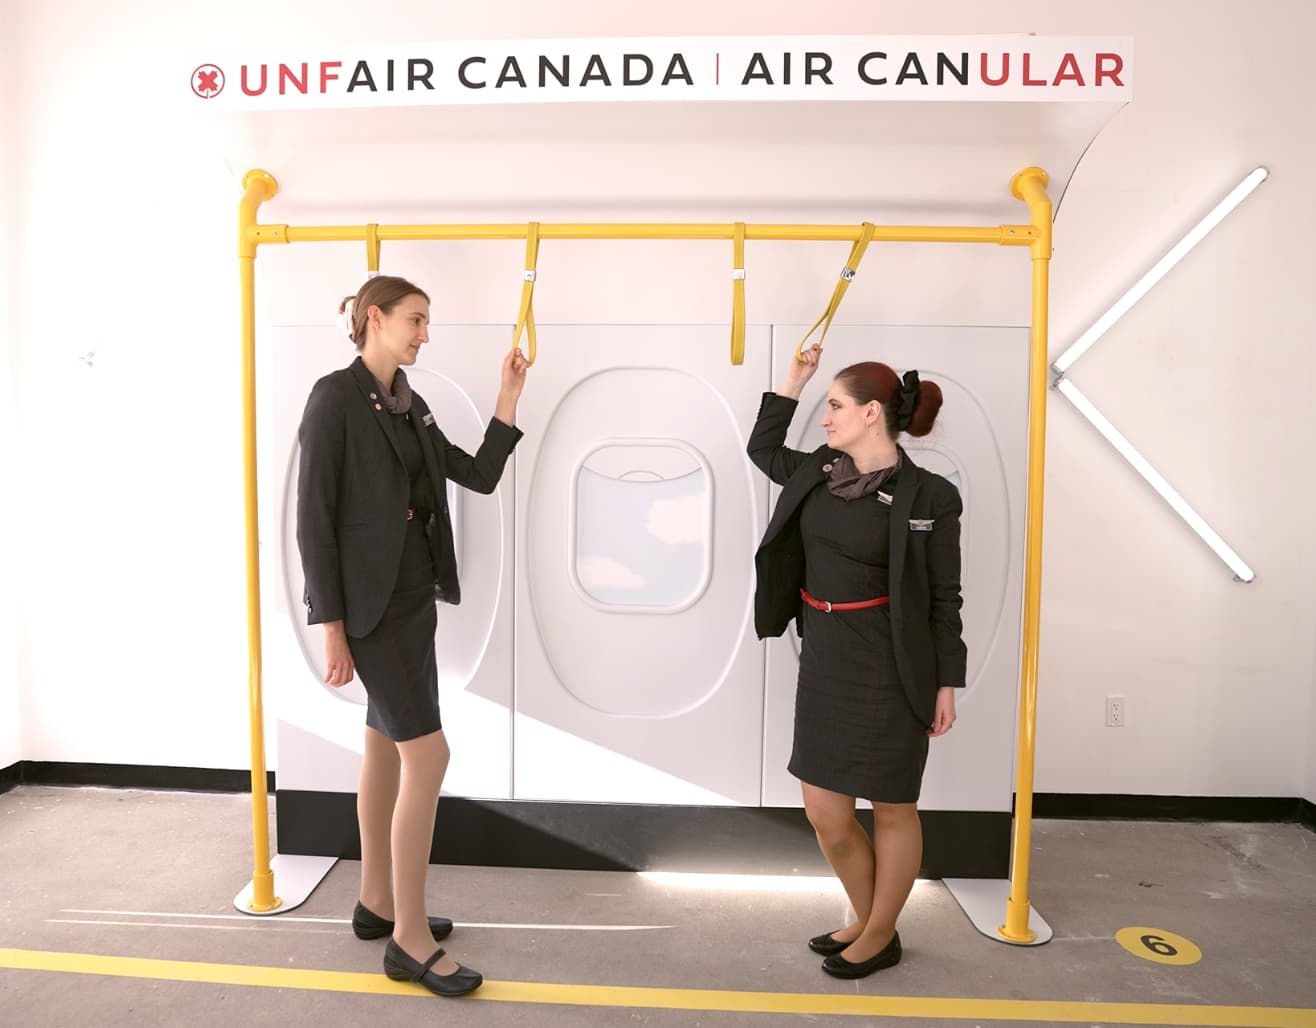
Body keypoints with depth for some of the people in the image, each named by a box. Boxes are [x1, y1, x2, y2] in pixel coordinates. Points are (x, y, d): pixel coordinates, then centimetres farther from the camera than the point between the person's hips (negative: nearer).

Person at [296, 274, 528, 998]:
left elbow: (480, 476, 11)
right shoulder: (335, 396, -11)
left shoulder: (410, 406, 12)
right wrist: (331, 626, -16)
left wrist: (509, 397, 5)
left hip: (412, 595, 8)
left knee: (386, 745, 15)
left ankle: (376, 901, 30)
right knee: (428, 754, -9)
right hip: (369, 600, -8)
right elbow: (314, 517, -14)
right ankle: (410, 939, 5)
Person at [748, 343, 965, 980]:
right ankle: (866, 920, 37)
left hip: (890, 671, -6)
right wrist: (794, 378, 14)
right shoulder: (820, 472, 5)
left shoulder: (927, 496, -11)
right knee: (825, 815, 13)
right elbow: (762, 449, 22)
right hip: (823, 663, 6)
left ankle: (881, 937, 34)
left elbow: (944, 599, -6)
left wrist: (946, 685, -6)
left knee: (891, 809, 12)